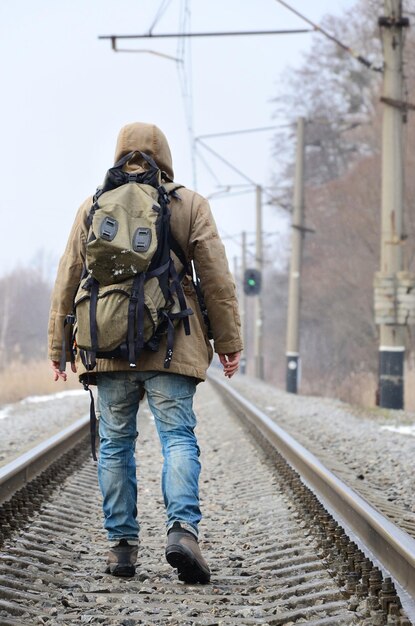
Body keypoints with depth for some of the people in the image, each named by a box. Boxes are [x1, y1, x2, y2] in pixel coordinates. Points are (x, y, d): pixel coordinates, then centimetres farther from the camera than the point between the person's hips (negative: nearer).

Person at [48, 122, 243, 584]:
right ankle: (182, 528, -22)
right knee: (178, 437, -2)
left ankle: (121, 545, 8)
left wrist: (58, 345, 17)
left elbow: (68, 279, 10)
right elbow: (217, 278, 1)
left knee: (115, 444, 8)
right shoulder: (189, 204, 5)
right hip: (171, 348, -2)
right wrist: (228, 342, 7)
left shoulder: (92, 207, 10)